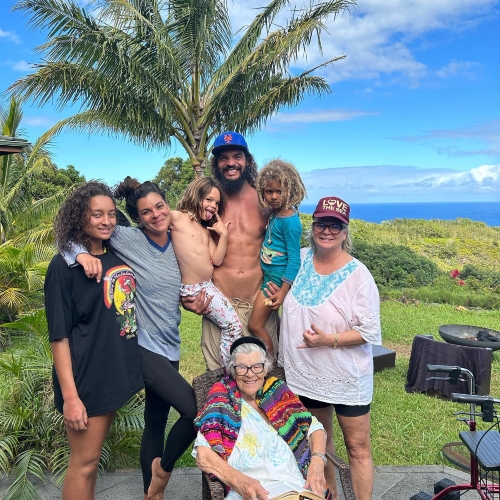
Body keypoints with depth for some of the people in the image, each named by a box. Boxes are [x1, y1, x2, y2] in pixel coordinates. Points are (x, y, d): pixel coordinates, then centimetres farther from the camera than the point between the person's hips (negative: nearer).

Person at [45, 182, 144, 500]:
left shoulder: (119, 257, 6)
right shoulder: (64, 266, -12)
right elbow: (59, 336, -14)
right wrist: (70, 396, -16)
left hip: (116, 373, 6)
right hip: (86, 379, -6)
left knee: (94, 456, 19)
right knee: (84, 462, 6)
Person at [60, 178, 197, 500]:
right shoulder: (128, 239, -12)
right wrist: (83, 253, -30)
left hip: (170, 346, 6)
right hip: (143, 346, -6)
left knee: (156, 422, 17)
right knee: (198, 411, -15)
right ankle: (164, 468, 13)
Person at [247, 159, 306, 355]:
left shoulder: (290, 221, -19)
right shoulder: (274, 214, 5)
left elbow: (294, 259, -19)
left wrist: (283, 290, -21)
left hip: (277, 279, -8)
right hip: (268, 276, 8)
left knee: (254, 325, 0)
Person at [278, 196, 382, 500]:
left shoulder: (358, 275, -15)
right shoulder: (298, 259, -2)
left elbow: (369, 331, -14)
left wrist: (329, 340, -26)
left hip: (348, 378, -4)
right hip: (306, 373, 5)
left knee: (358, 447, 5)